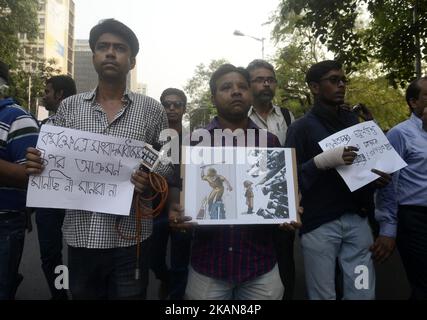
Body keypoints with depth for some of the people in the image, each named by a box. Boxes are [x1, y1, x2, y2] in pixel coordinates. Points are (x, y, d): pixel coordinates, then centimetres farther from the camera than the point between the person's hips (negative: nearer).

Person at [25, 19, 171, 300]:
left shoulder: (151, 109, -1)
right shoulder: (69, 107, 5)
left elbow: (166, 166, 2)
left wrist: (150, 185, -18)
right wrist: (36, 165, -11)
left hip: (130, 238, -2)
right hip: (81, 236, 2)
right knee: (83, 295, 19)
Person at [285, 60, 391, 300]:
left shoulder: (354, 121, 14)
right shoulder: (302, 127, -3)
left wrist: (379, 178, -3)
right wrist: (322, 161, -25)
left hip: (357, 219, 5)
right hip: (319, 224, -4)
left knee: (364, 293, 9)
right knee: (323, 296, 4)